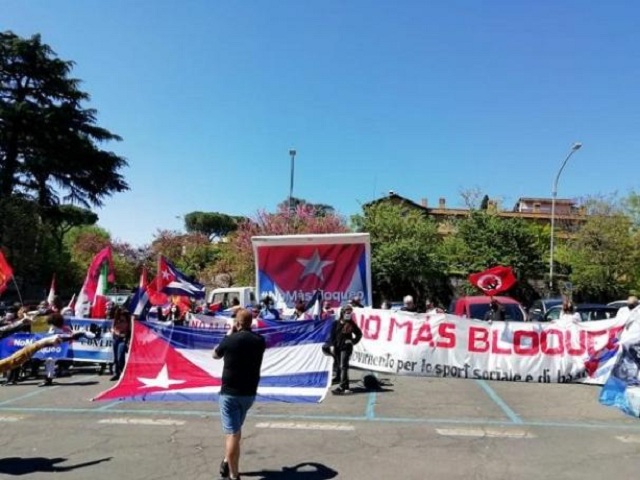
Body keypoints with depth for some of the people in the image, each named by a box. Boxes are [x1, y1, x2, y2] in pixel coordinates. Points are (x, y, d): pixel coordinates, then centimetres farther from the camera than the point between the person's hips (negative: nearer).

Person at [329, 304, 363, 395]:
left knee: (343, 366, -12)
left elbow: (359, 334, 10)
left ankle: (342, 387, -16)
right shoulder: (336, 323, 5)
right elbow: (332, 335, 7)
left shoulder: (351, 324, 1)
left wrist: (353, 341, -2)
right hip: (337, 347, 4)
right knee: (337, 365, 10)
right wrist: (332, 345, -1)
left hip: (346, 347, -4)